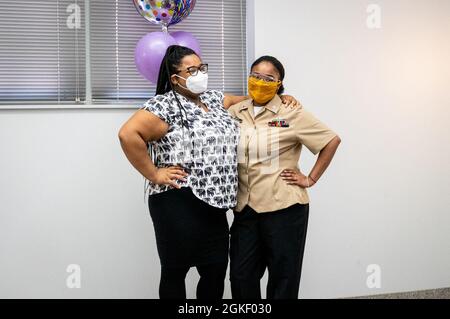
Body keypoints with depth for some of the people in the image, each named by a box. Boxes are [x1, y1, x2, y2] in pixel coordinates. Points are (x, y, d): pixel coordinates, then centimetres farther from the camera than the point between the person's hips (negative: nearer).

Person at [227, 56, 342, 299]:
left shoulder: (291, 113, -6)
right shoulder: (235, 113, 6)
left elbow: (332, 140, -4)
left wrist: (311, 179, -5)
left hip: (284, 207, -4)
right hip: (246, 208, 4)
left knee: (283, 277, 7)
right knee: (241, 275, 9)